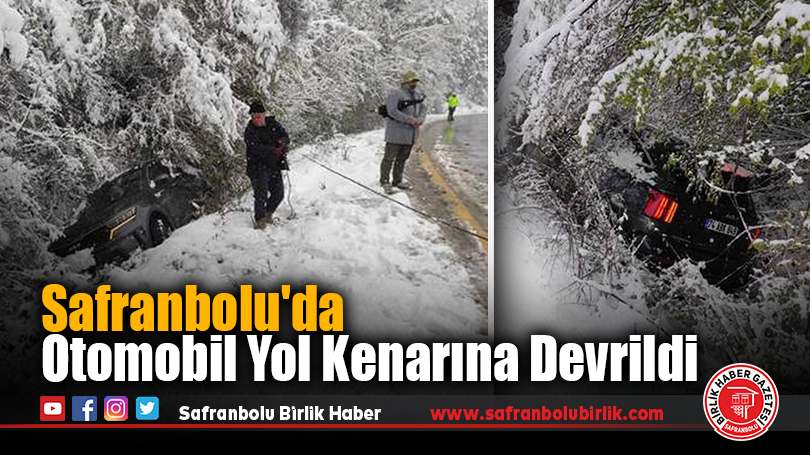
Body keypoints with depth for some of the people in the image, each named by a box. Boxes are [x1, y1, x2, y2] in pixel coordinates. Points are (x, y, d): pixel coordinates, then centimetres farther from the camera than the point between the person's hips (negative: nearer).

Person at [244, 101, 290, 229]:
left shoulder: (273, 124, 7)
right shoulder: (250, 131, -7)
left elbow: (286, 137, 3)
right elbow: (256, 148, -21)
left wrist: (282, 141, -24)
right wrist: (273, 151, -36)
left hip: (274, 166, 5)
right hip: (258, 167, -5)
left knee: (278, 194, 8)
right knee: (261, 194, -17)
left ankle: (268, 214, 30)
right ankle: (260, 220, -16)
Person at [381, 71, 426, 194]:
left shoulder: (418, 95, 12)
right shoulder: (395, 94, -12)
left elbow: (423, 108, 14)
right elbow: (392, 111, -20)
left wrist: (420, 119, -9)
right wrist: (409, 120, -22)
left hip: (410, 133, 7)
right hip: (396, 132, -7)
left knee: (402, 158, 14)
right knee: (389, 157, -2)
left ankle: (397, 181, 24)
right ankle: (385, 181, 6)